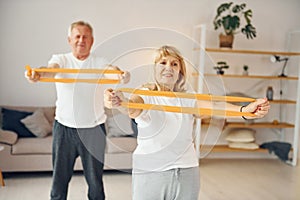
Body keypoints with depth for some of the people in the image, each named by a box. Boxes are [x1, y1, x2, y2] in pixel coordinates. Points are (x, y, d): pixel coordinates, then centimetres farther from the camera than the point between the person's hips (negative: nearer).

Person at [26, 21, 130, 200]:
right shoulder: (61, 59, 1)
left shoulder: (99, 62, -1)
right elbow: (51, 69, -21)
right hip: (64, 127, 1)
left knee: (95, 179, 10)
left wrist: (122, 75, -47)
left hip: (94, 129, 0)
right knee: (60, 177, 11)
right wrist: (38, 74, -45)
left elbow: (112, 71, -22)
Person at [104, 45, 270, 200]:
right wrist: (121, 103, -51)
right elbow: (133, 109, -26)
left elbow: (214, 107, -14)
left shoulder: (187, 100, 4)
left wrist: (244, 110, -34)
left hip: (186, 173, 3)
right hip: (149, 172, -2)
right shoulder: (145, 95, -3)